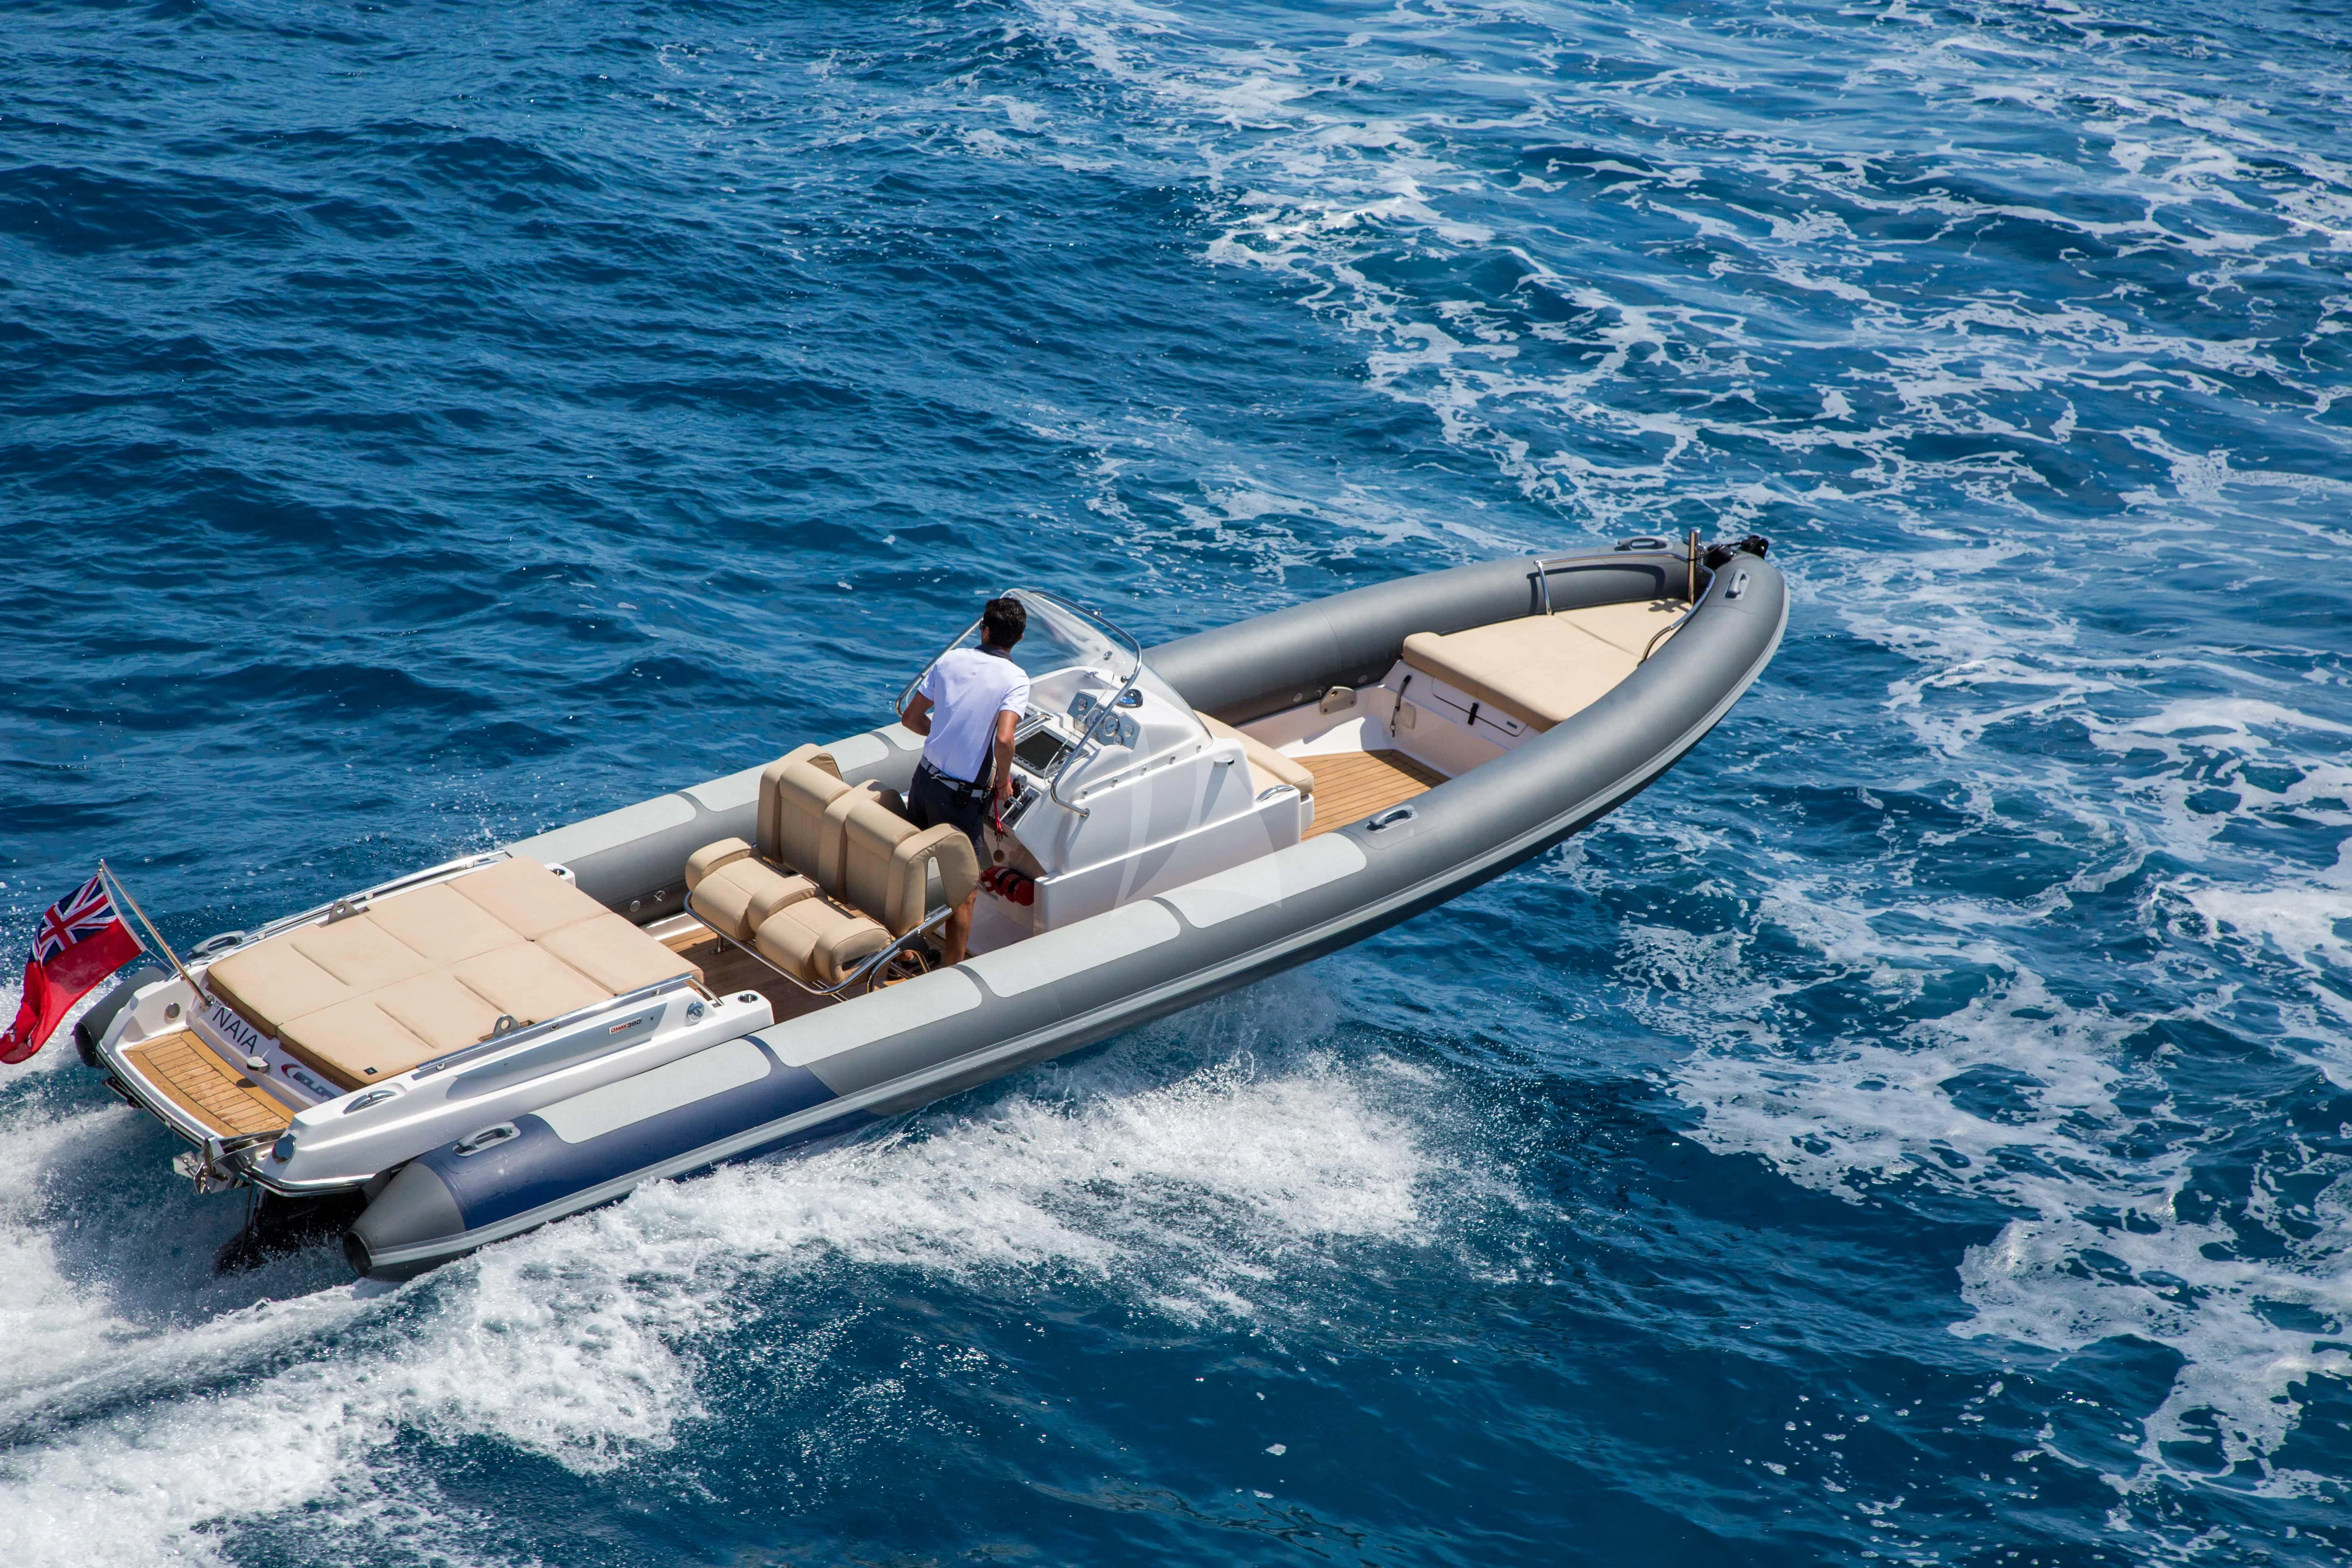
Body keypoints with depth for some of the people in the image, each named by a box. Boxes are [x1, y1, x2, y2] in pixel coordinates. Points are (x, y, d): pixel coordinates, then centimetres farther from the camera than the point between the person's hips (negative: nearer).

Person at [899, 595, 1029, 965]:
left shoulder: (951, 659, 0)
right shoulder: (1015, 679, -15)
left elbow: (911, 718, 7)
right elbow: (1004, 740, -29)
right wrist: (1004, 782, -11)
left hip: (925, 777, 6)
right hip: (963, 798, -6)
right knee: (965, 891, 6)